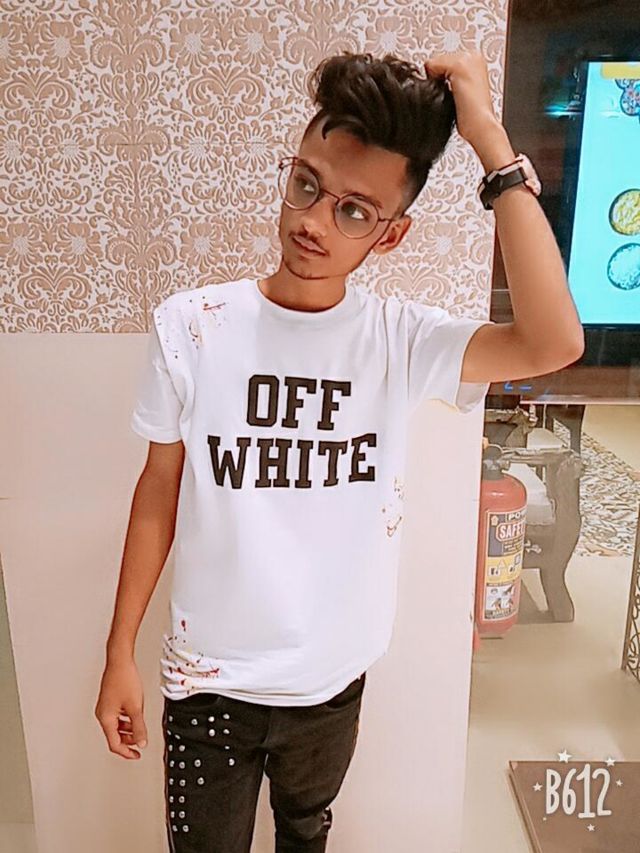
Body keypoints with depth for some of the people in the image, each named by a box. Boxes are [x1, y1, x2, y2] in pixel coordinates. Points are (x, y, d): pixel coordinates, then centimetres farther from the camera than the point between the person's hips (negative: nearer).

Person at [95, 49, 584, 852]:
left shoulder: (402, 338, -15)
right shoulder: (189, 325, -14)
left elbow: (553, 344, -33)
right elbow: (159, 489, -5)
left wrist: (489, 140, -30)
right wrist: (120, 653, -1)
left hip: (333, 679, 1)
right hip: (208, 678, -1)